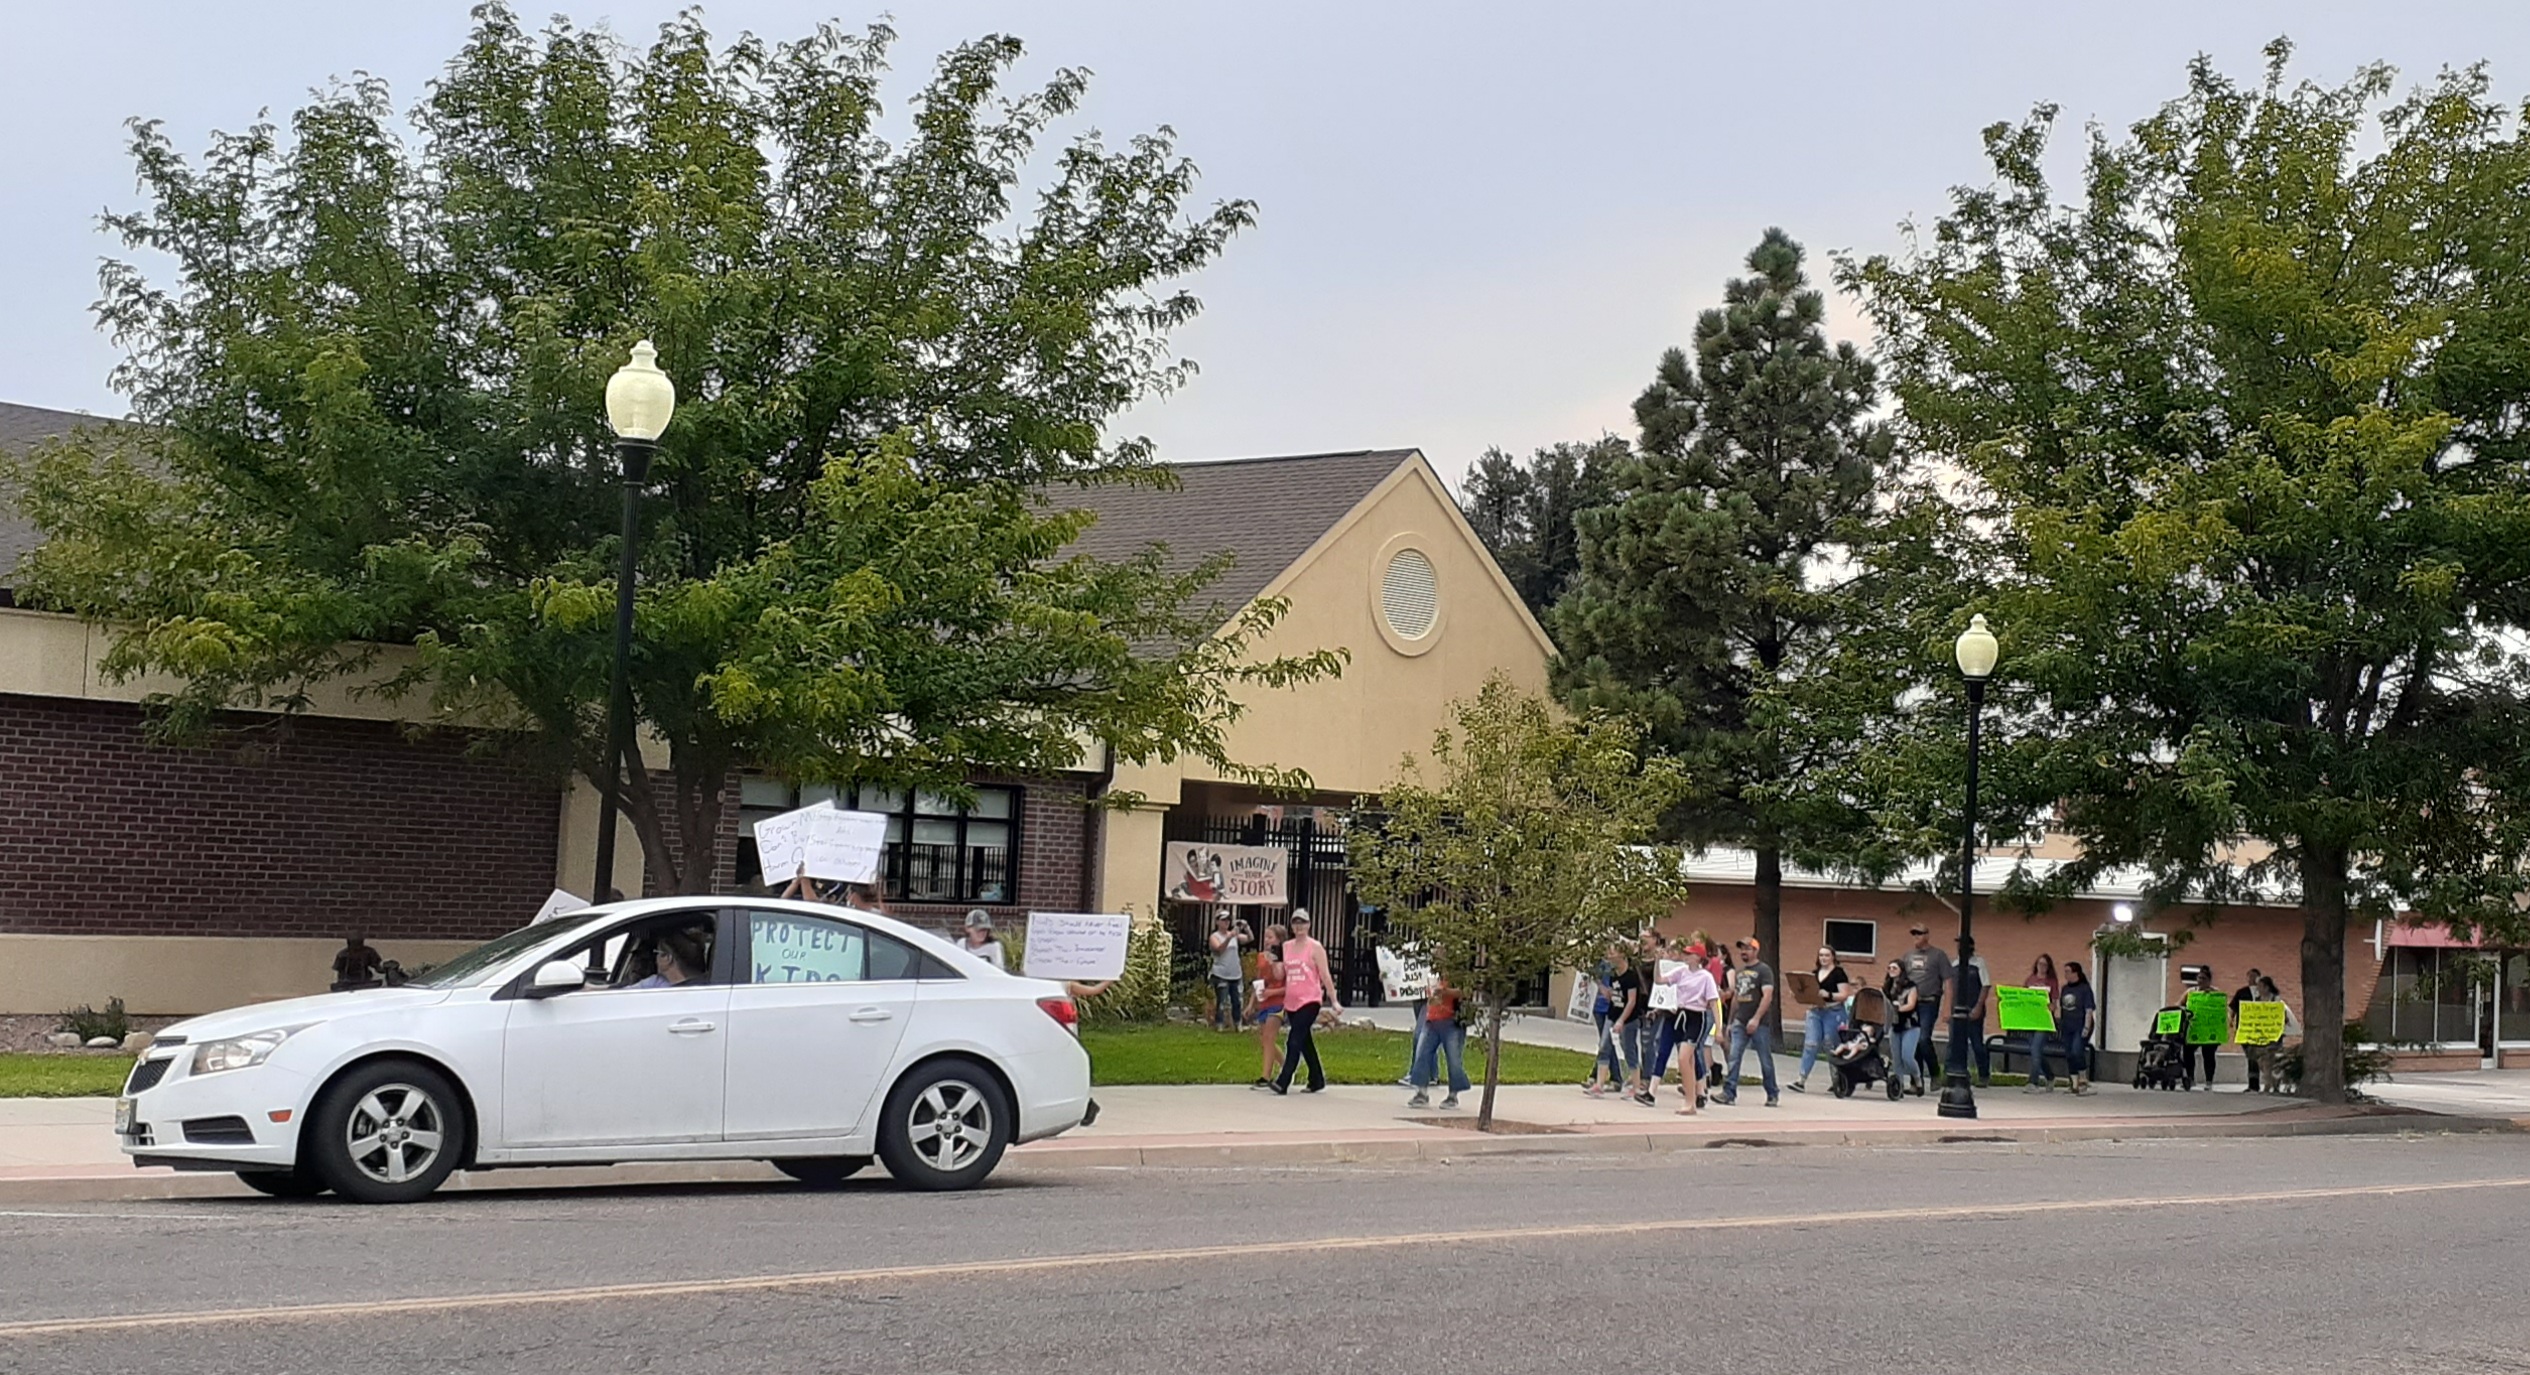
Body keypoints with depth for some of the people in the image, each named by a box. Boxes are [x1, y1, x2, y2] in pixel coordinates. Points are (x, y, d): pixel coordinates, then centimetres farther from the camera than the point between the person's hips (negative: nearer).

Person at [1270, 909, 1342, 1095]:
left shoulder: (1315, 948, -3)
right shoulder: (1286, 947, 12)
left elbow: (1325, 976, -5)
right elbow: (1280, 975, 14)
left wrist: (1334, 1001, -8)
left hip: (1309, 1001, -6)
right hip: (1291, 1002, 6)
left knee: (1295, 1041, -14)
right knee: (1305, 1042, 12)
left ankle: (1283, 1082, -19)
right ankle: (1317, 1080, 23)